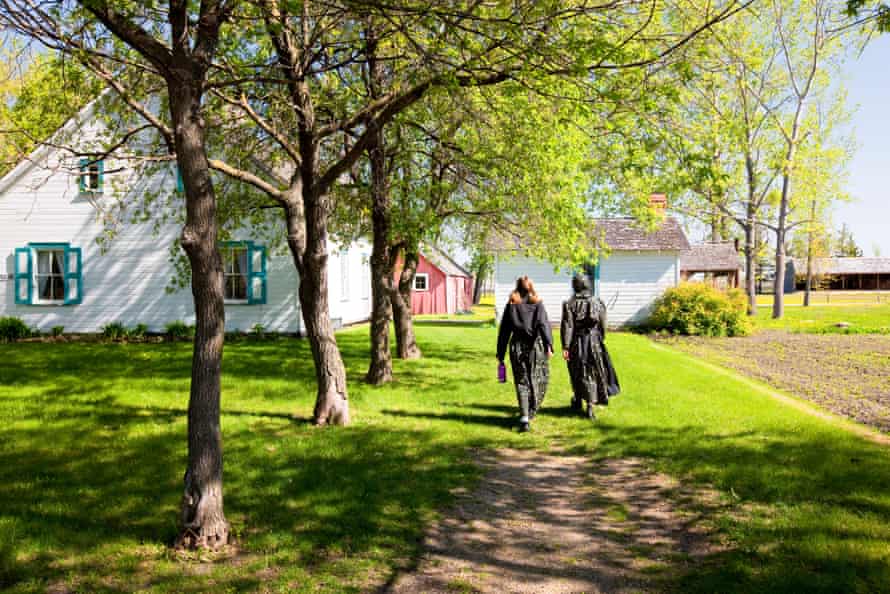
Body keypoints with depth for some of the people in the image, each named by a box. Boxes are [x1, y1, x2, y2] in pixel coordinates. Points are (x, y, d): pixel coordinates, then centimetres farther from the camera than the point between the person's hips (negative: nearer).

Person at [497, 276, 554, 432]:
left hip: (517, 346, 1)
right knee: (538, 381, 16)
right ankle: (531, 413, 24)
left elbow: (504, 330, 5)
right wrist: (548, 345, -20)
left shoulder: (511, 305, 5)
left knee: (522, 382, 3)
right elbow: (543, 324, -13)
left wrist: (500, 353, 9)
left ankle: (524, 418, -9)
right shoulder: (537, 304, 1)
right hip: (536, 346, -1)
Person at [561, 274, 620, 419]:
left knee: (578, 373, 15)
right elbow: (602, 326, 2)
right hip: (594, 341, 1)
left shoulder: (569, 304, -9)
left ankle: (578, 402, 29)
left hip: (576, 343, -1)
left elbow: (567, 327, -12)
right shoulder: (597, 303, -3)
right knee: (594, 372, 8)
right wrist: (601, 340, 17)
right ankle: (590, 406, 2)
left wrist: (565, 347, -10)